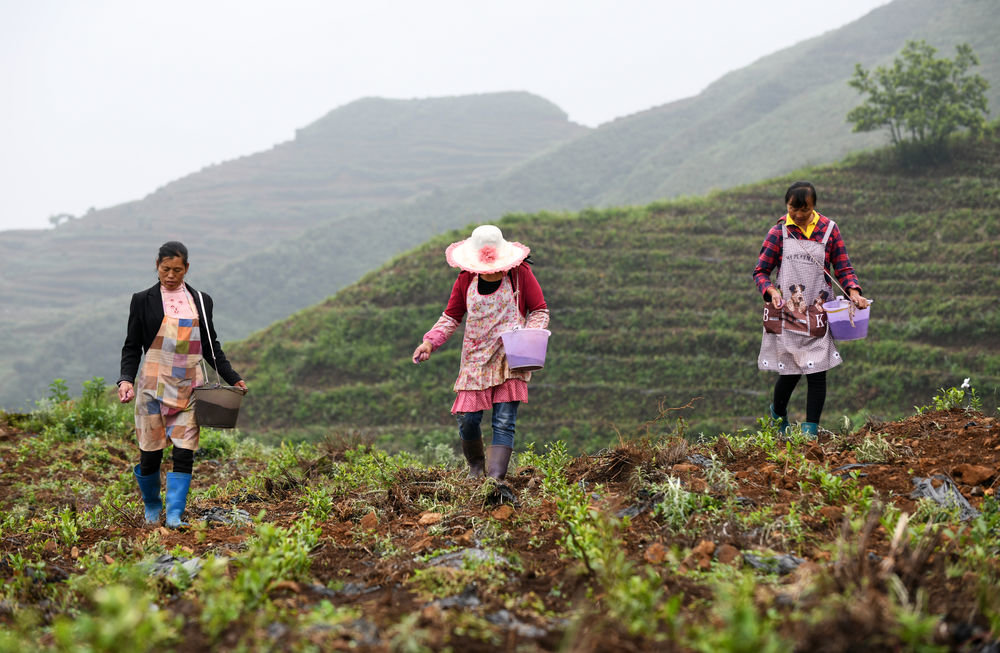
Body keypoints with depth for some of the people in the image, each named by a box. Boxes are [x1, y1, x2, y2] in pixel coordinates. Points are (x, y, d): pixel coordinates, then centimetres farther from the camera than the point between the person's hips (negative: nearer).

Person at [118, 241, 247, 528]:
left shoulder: (201, 301, 11)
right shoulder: (143, 300, 3)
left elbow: (211, 346, 18)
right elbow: (132, 347, 4)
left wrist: (233, 378, 9)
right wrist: (126, 379, -11)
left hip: (189, 386, 2)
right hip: (154, 384, -2)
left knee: (184, 452, -9)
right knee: (151, 453, 0)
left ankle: (174, 515, -6)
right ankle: (152, 508, 23)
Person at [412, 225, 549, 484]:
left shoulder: (520, 274, -3)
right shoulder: (466, 279, 4)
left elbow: (540, 311, 4)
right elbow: (451, 316, 13)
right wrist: (430, 341, -3)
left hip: (511, 357, -3)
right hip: (476, 357, 3)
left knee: (504, 421, -12)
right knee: (467, 419, -3)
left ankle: (495, 478, -18)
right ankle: (476, 467, 25)